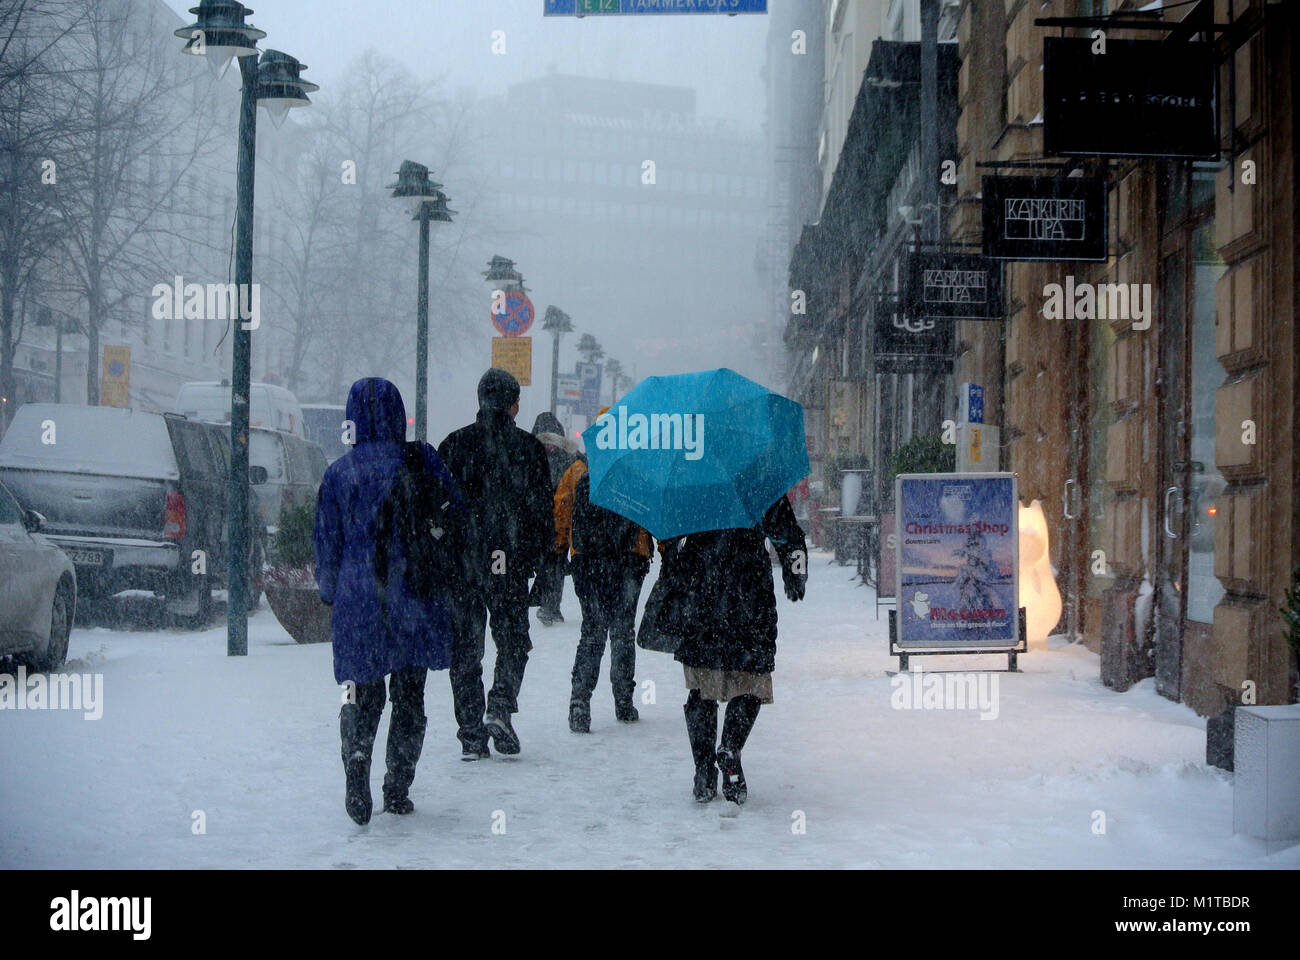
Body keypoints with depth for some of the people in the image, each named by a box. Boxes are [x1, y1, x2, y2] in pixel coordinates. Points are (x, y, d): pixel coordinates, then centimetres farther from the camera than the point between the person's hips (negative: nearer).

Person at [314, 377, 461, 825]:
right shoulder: (421, 461, -3)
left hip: (357, 600, 1)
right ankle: (397, 789, 11)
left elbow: (326, 543, 7)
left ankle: (357, 759, -14)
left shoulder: (338, 473, 1)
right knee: (409, 696, 11)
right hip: (415, 597, 0)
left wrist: (331, 594, 19)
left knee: (363, 696, 11)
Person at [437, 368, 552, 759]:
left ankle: (471, 734, 4)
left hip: (461, 562, 1)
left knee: (465, 646, 7)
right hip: (510, 564, -1)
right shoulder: (528, 447, -1)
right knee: (513, 639, 14)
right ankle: (500, 708, -6)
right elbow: (543, 510, -2)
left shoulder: (454, 445, 3)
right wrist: (535, 556, 8)